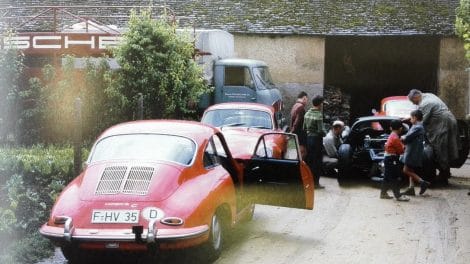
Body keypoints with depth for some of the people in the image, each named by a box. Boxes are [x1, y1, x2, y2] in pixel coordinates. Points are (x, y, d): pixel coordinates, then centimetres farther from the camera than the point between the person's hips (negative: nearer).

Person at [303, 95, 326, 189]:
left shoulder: (307, 113, 6)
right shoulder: (319, 115, -17)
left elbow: (304, 128, 10)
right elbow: (320, 130, -20)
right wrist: (324, 133, -1)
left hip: (308, 138, 7)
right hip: (316, 139, -7)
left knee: (309, 160, 14)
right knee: (317, 161, 1)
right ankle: (316, 182, 3)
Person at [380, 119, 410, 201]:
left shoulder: (392, 136, 12)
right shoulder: (395, 138, -19)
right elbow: (401, 150, -15)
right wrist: (404, 147, 3)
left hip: (388, 158, 10)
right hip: (392, 159, -10)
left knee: (387, 177, 14)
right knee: (394, 178, -8)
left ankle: (383, 193, 20)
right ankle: (398, 195, -6)